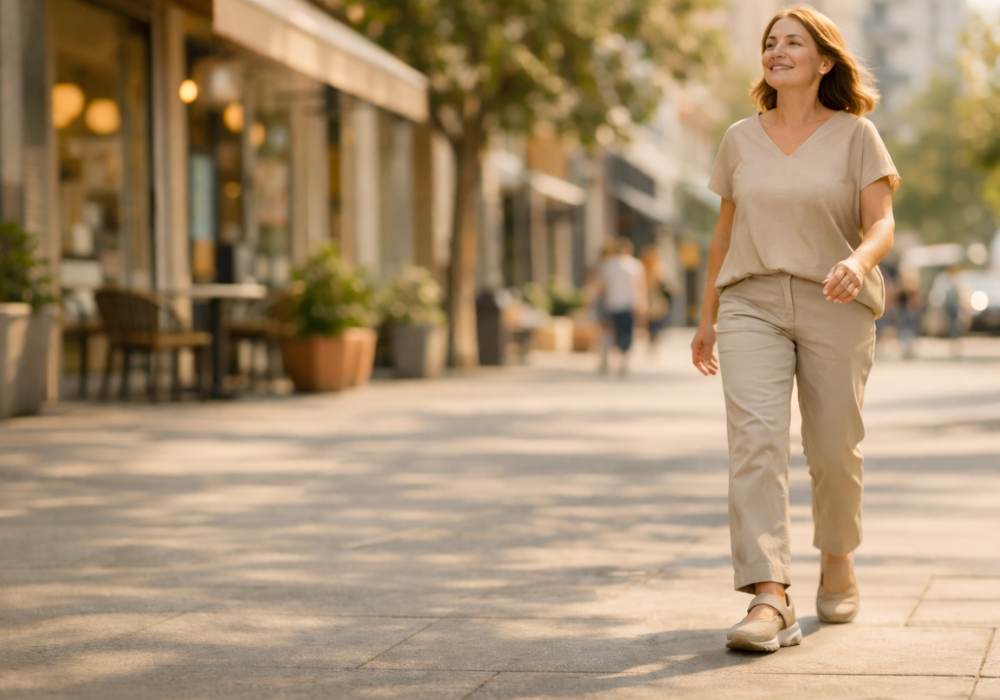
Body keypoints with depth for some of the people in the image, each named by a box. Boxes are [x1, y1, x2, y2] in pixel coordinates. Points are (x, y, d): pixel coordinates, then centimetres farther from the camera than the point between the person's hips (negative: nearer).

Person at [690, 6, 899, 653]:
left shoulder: (856, 135, 1)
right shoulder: (741, 140, 10)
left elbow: (882, 224, -7)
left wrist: (858, 262, -29)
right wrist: (707, 317, 17)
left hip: (835, 308, -1)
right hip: (752, 305, 1)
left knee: (834, 449, 4)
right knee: (755, 438, -16)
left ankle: (838, 557, 35)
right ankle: (770, 600, -24)